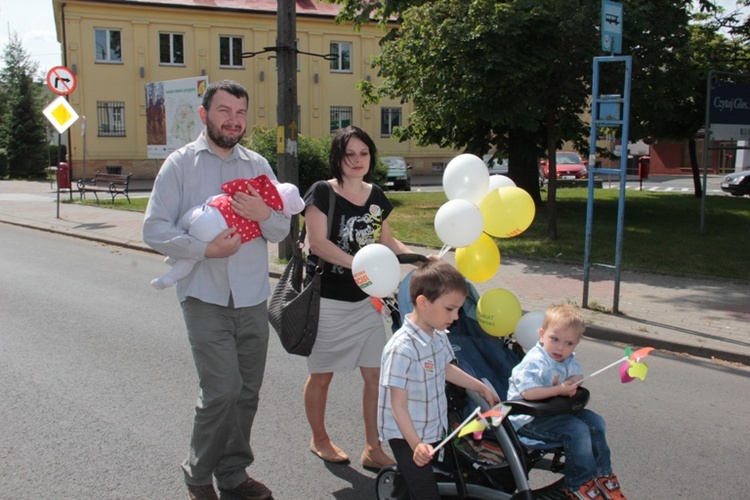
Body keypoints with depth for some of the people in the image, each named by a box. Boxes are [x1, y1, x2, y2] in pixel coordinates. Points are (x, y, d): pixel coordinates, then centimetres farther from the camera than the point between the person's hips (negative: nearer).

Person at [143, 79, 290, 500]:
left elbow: (282, 230, 7)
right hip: (205, 297, -4)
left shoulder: (258, 165, 10)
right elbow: (155, 230, -6)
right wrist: (207, 249, -18)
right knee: (223, 389, -11)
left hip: (253, 297, 4)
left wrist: (264, 214, -15)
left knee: (247, 391, 10)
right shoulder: (181, 164, 0)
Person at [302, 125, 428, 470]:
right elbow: (318, 242, -19)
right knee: (321, 374, 9)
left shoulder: (376, 196, 7)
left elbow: (387, 240, 15)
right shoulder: (322, 192, -11)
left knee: (376, 373, 5)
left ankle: (372, 449, 19)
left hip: (365, 300, 6)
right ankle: (319, 440, 32)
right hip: (327, 300, -5)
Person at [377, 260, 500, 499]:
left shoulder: (439, 336, -3)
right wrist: (416, 445, -32)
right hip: (406, 436, -8)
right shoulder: (402, 348, -29)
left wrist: (481, 387, 23)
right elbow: (399, 406, -26)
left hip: (434, 428, 8)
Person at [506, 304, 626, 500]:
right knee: (577, 430, -23)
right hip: (528, 420, -10)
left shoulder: (568, 361, 3)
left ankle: (602, 475, 18)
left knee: (595, 421, 5)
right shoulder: (534, 363, -27)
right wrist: (559, 390, -29)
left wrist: (570, 384, -10)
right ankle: (579, 484, -7)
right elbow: (528, 392, -37)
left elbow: (578, 375, 15)